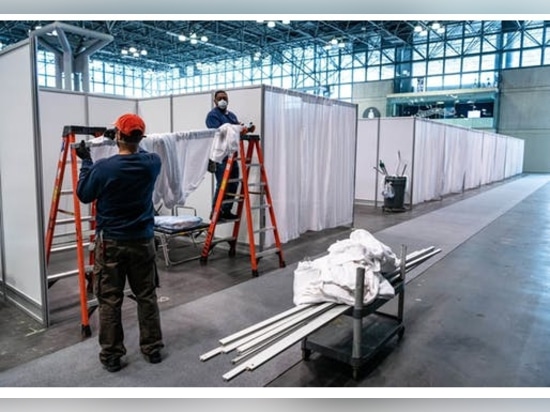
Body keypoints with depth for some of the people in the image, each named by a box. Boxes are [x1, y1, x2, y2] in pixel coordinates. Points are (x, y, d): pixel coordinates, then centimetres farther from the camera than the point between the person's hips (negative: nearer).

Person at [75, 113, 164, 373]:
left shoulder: (103, 168, -15)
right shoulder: (152, 163, -6)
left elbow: (84, 195, 1)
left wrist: (86, 162, 9)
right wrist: (131, 146, 27)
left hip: (111, 243, -2)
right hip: (143, 241, 3)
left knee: (110, 301, 9)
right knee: (147, 297, 13)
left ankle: (111, 355, 19)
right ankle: (152, 349, 23)